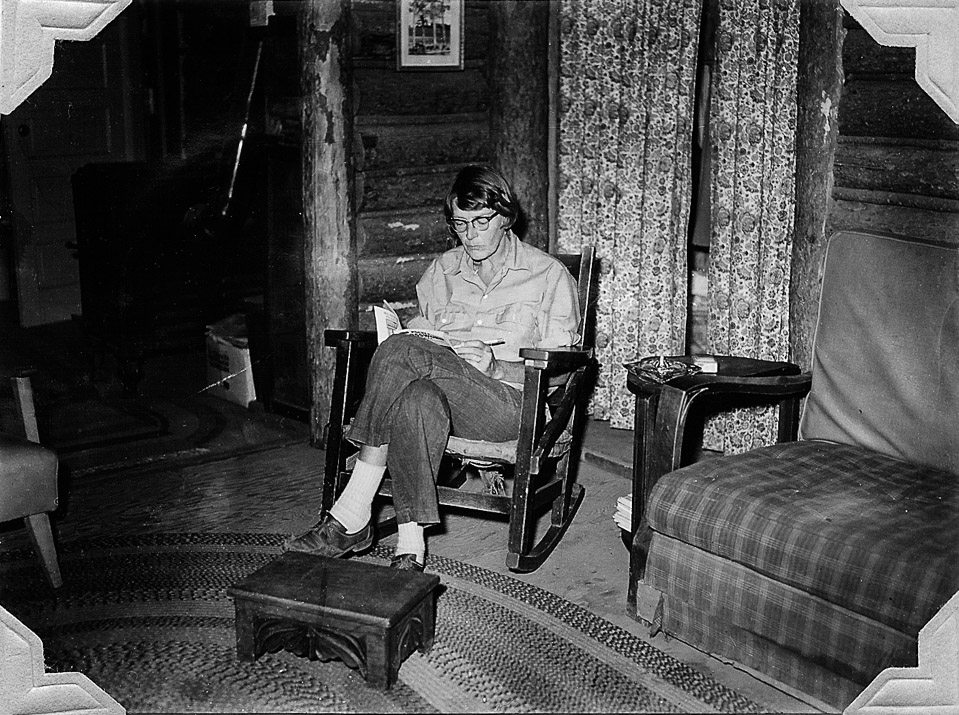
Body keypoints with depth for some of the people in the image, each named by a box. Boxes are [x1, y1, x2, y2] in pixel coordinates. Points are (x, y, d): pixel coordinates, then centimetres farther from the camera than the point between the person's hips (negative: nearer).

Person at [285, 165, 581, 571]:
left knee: (400, 352, -31)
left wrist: (495, 365, -16)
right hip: (440, 389, 4)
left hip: (509, 402, -3)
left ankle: (351, 516, -27)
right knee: (416, 398, -37)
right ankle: (410, 542, -35)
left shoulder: (548, 275, 7)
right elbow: (420, 330, 21)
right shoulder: (443, 270, 20)